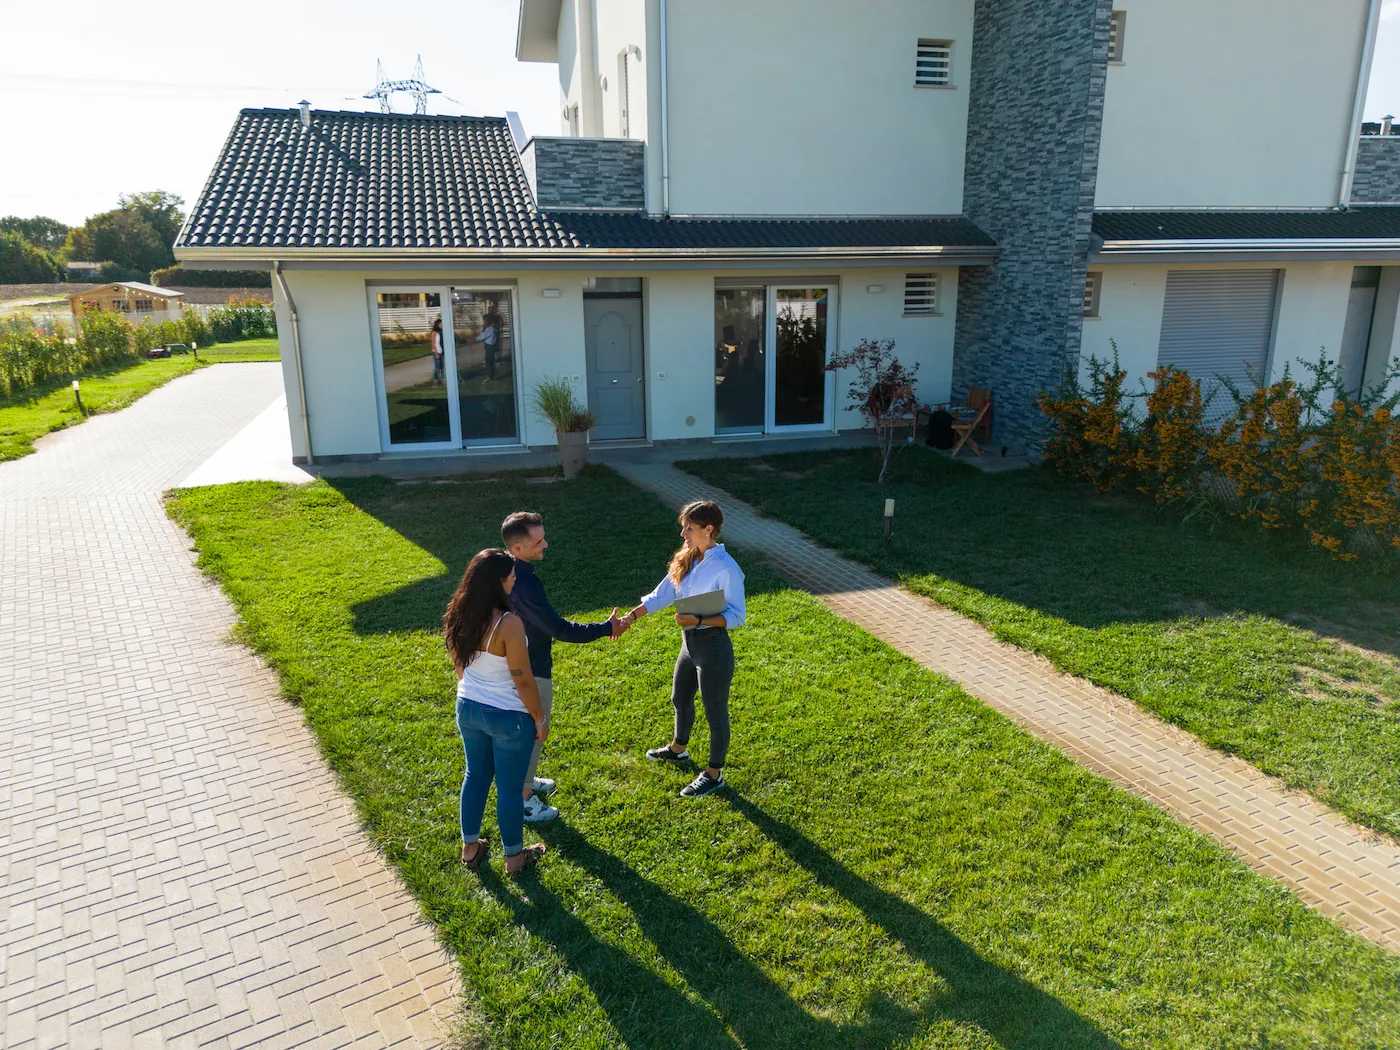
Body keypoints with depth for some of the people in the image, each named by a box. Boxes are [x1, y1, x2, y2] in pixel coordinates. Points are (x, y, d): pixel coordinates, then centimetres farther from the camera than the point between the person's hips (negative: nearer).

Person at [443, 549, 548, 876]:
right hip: (508, 717, -6)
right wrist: (540, 719, -8)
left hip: (468, 709, 7)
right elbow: (523, 681, -22)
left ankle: (470, 847, 41)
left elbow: (460, 666, 7)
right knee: (510, 787, 12)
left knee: (476, 775, 25)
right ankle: (514, 857, 31)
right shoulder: (509, 624, -29)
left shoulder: (459, 616, -7)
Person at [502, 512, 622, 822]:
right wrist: (606, 628, -24)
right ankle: (523, 799, 23)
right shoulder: (524, 584, -34)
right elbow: (559, 629, -32)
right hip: (531, 671, -9)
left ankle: (523, 779, 44)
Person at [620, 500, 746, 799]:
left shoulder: (726, 568, -23)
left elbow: (736, 616, -20)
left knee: (715, 712, 9)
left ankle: (714, 774, 28)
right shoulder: (687, 560, 1)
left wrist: (698, 620, -29)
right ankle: (678, 749, 54)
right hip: (690, 643, 9)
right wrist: (631, 617, -5)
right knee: (680, 700, 28)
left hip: (714, 648, -9)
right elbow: (662, 595, 4)